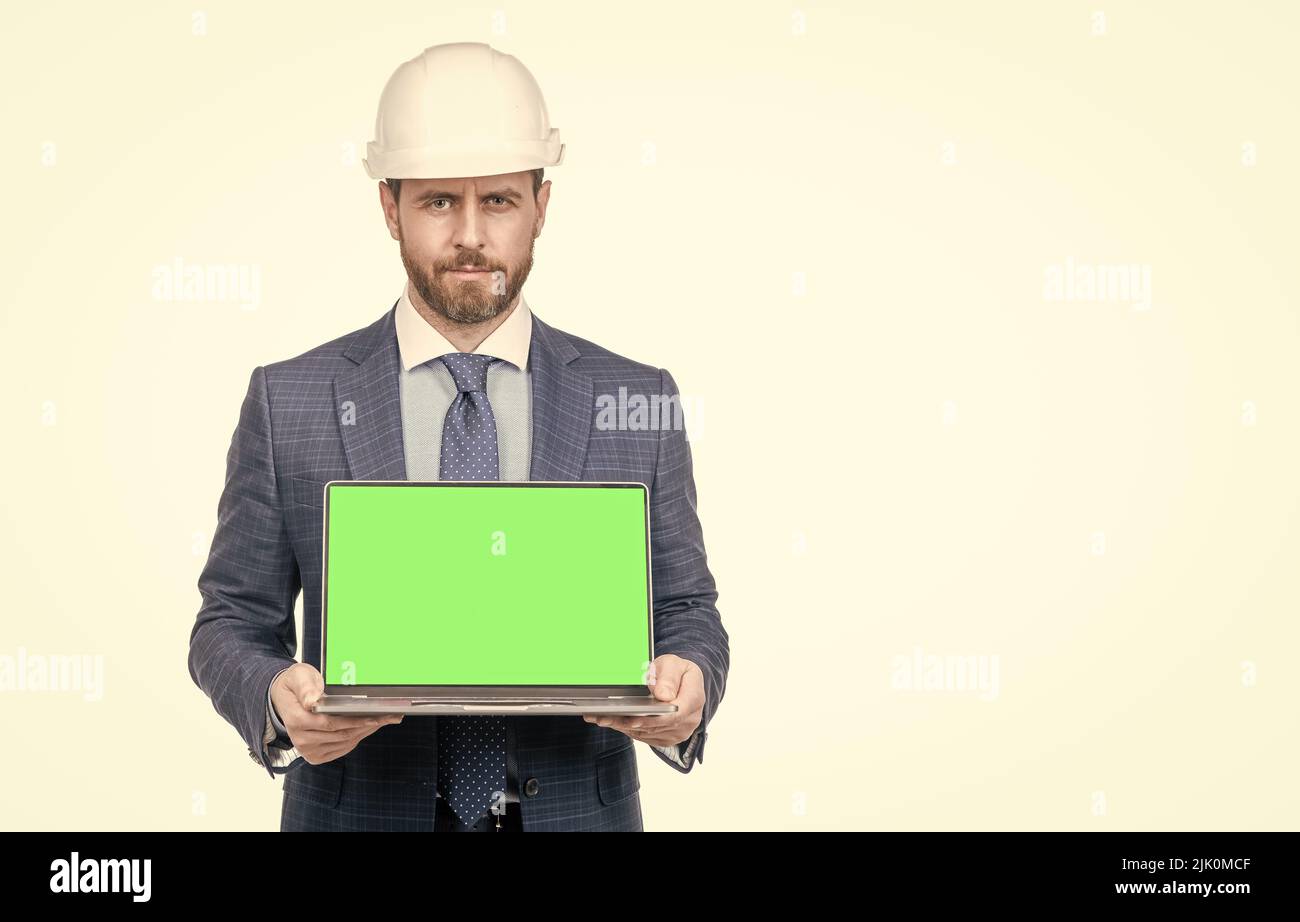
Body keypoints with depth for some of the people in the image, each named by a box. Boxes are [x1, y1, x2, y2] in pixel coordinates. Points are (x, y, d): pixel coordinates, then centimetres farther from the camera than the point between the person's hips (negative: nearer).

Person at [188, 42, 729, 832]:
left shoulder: (635, 400, -1)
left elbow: (685, 610, 4)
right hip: (363, 813, 0)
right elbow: (233, 622, 1)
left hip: (574, 814, 1)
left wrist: (688, 682, -19)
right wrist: (276, 702, -20)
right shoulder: (288, 403, -3)